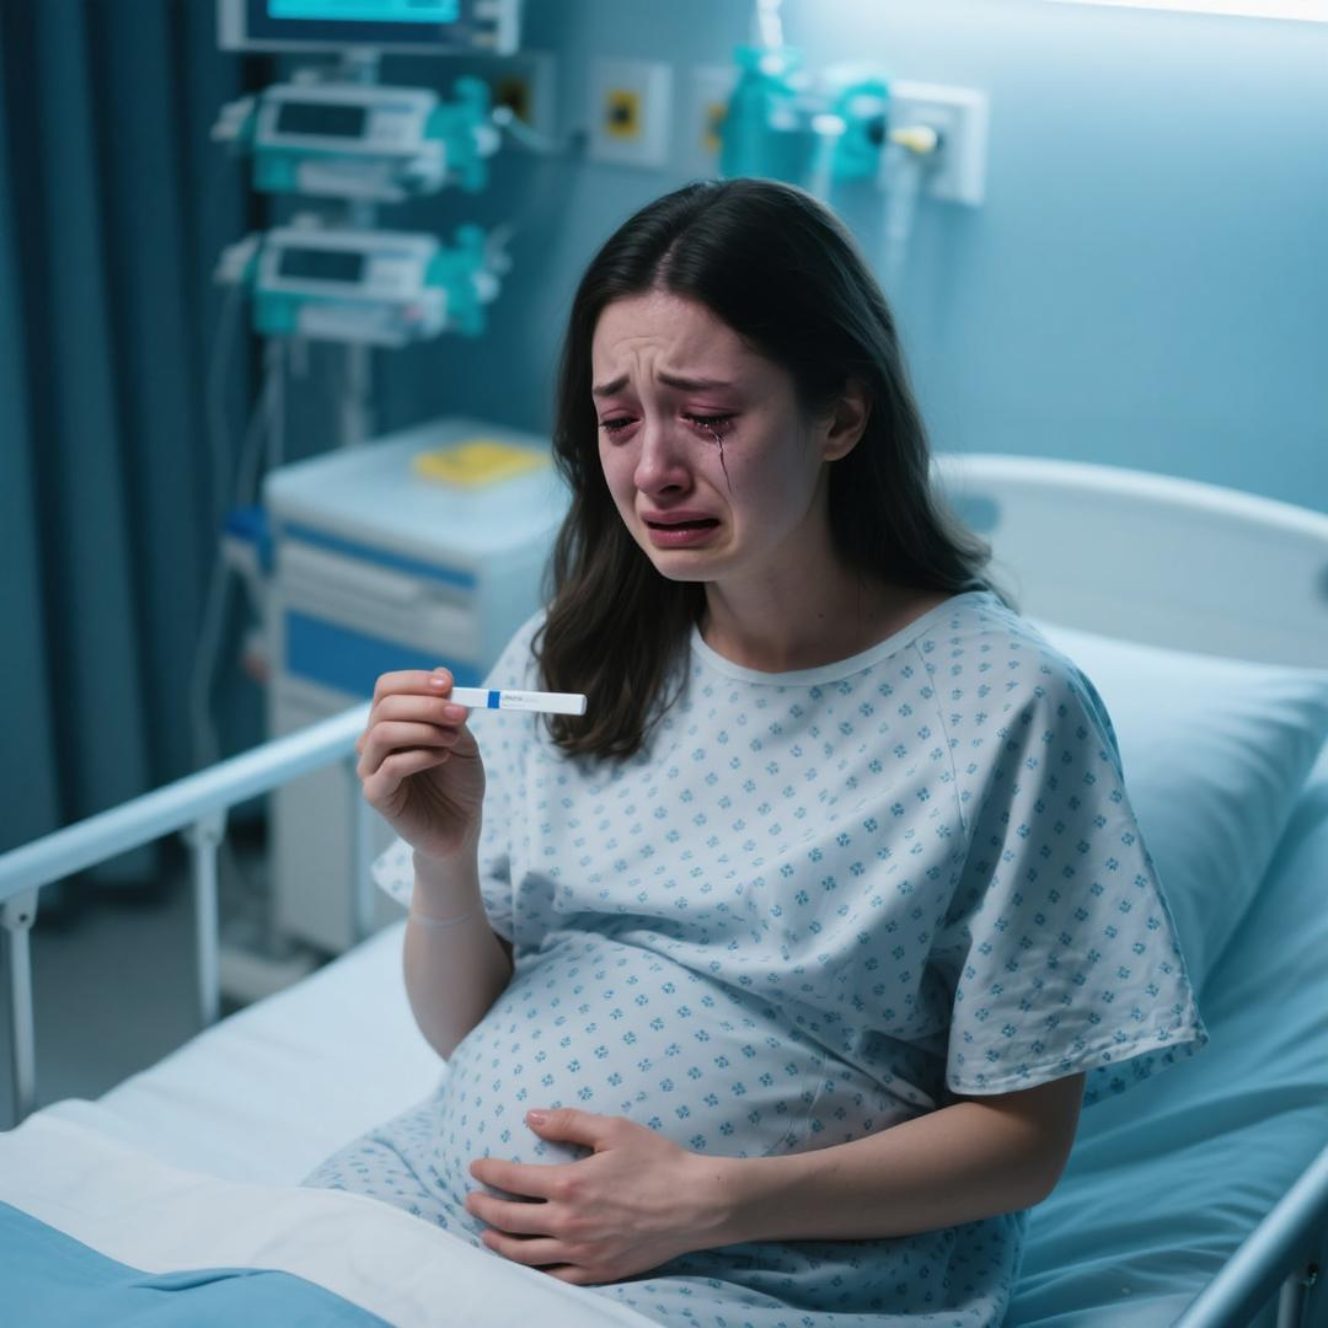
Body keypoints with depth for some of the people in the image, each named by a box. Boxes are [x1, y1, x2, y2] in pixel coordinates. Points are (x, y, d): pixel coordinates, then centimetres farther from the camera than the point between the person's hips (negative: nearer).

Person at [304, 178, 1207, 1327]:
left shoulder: (1005, 707, -9)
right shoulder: (565, 659, 6)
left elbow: (1021, 1141, -6)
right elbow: (460, 1029, 11)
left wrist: (708, 1200, -16)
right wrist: (445, 856, -9)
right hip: (454, 1188, 4)